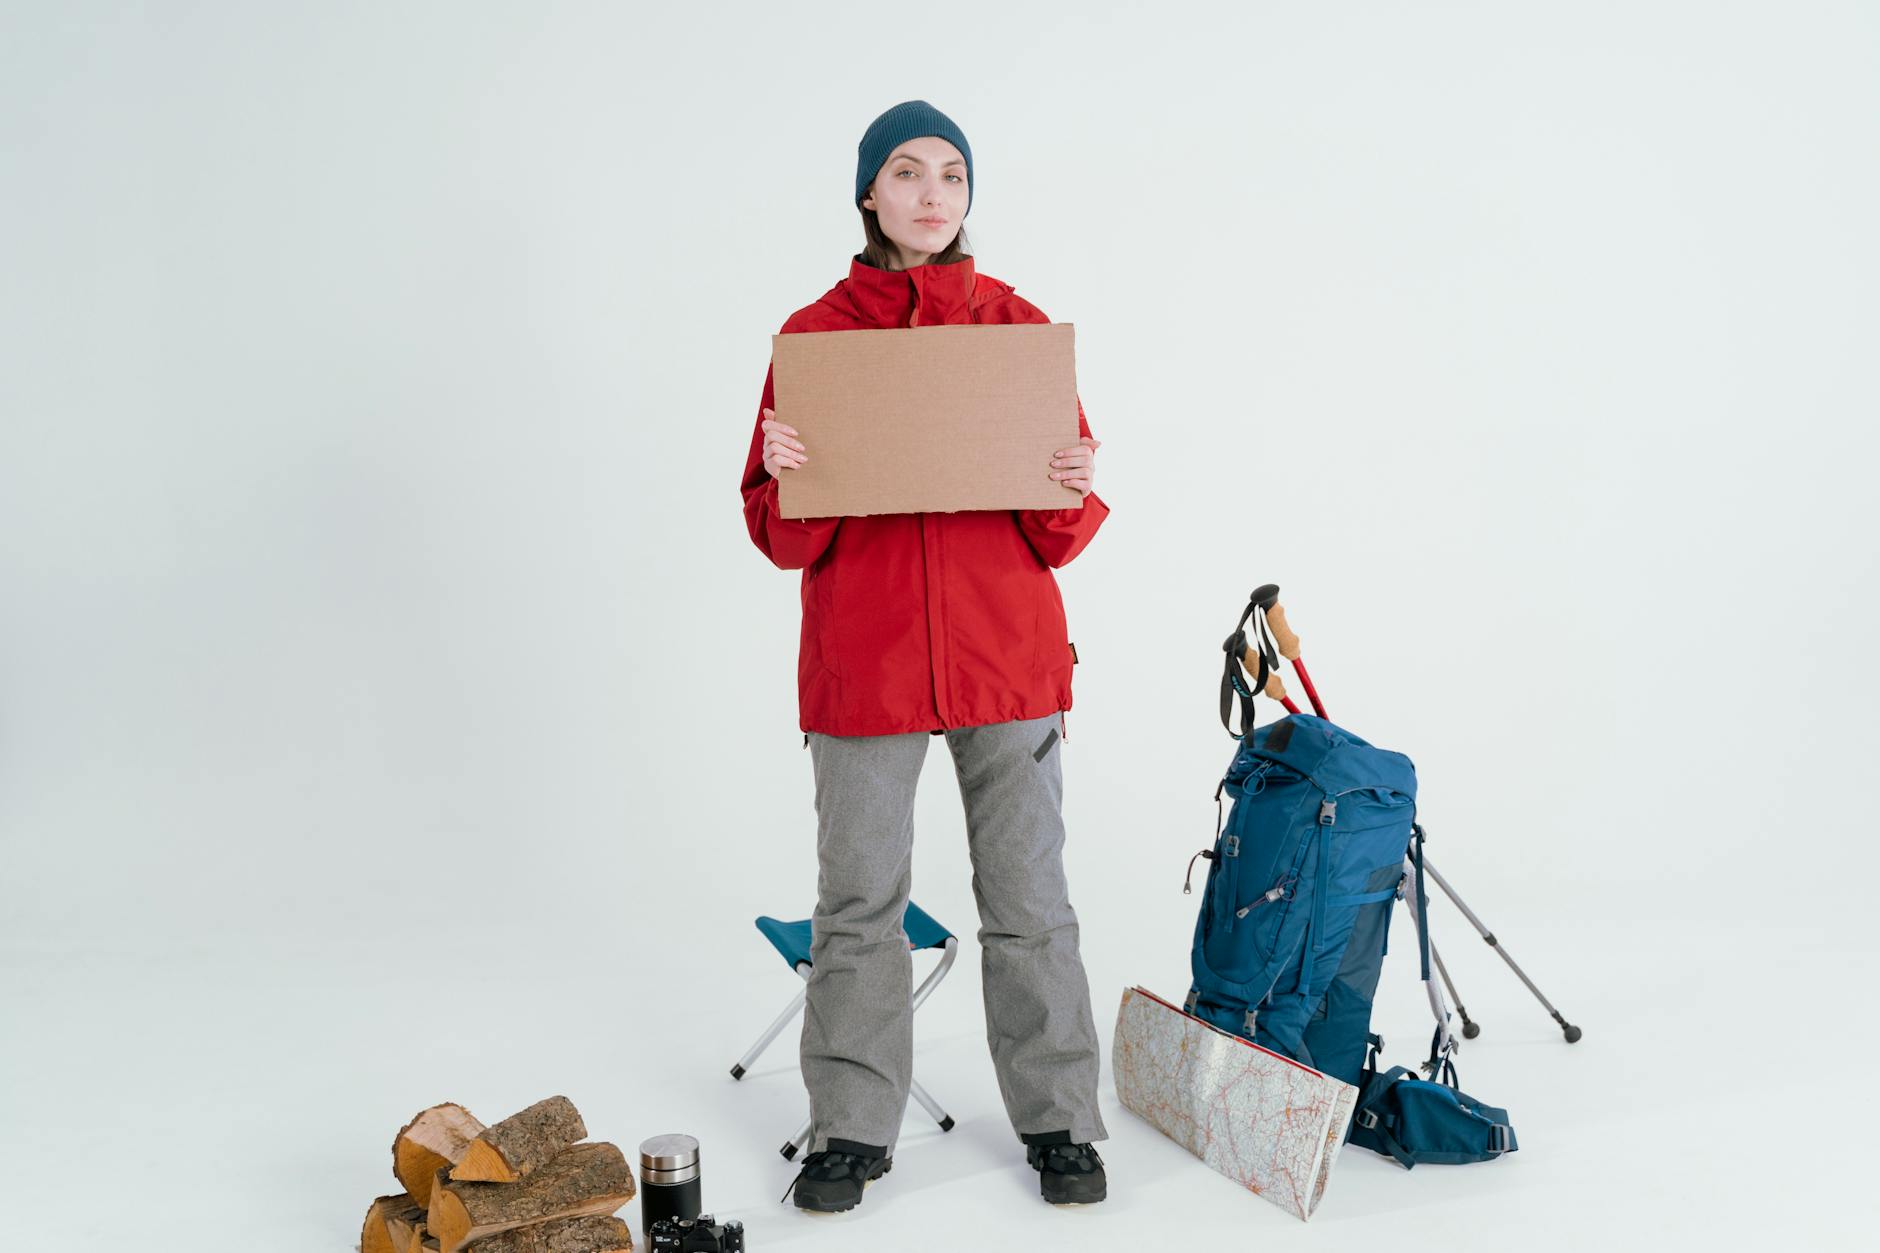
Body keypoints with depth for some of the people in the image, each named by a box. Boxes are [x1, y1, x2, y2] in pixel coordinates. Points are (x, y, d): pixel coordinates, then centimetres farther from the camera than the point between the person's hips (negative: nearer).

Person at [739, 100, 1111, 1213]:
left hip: (1008, 655, 0)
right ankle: (853, 1129, 19)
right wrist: (787, 475, -17)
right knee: (859, 900, 6)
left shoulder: (1021, 327, 6)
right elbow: (785, 538, 3)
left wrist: (1076, 491, -15)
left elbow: (1064, 537, 6)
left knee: (1029, 896, 6)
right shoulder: (814, 336, 4)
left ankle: (1057, 1121, 20)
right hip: (862, 659, 0)